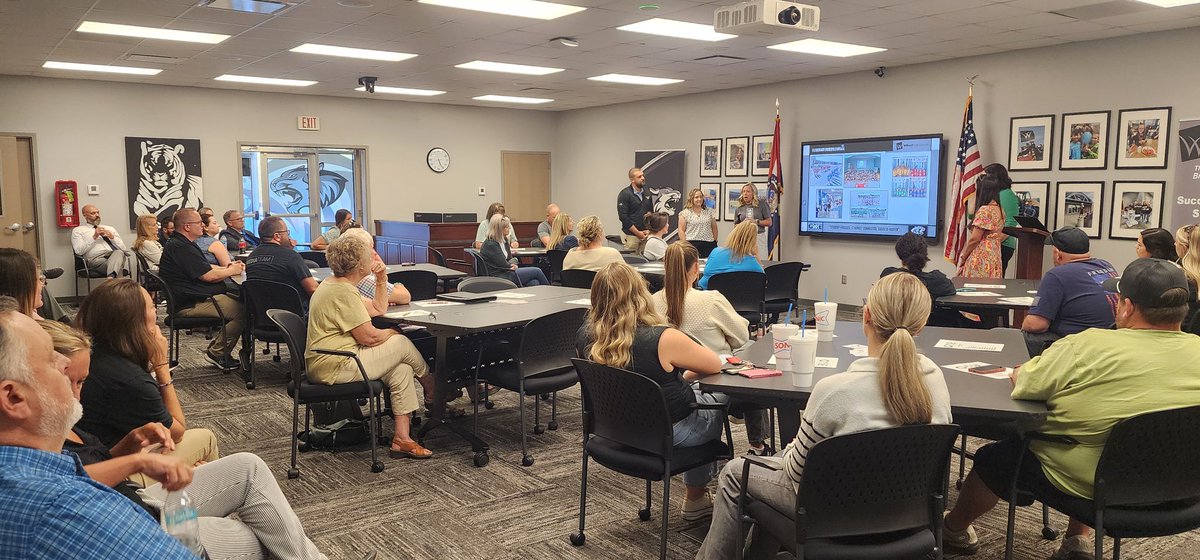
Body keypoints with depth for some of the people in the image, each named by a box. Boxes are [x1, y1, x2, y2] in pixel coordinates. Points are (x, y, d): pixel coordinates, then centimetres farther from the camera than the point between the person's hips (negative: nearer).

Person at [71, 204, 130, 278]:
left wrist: (112, 237, 4)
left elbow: (123, 248, 21)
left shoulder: (109, 228, 30)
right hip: (96, 258, -3)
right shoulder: (78, 230, 18)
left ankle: (111, 278, -58)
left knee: (119, 253, -39)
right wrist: (94, 237, -3)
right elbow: (79, 251, 2)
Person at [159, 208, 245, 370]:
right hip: (190, 305, -12)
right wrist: (231, 271, -1)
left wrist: (226, 268, 7)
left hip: (192, 298, 12)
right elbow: (208, 275, -18)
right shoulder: (181, 247, -17)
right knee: (241, 310, -19)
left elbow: (204, 267, 24)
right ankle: (217, 353, -6)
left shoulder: (181, 244, 20)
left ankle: (216, 348, 8)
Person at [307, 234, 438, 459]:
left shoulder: (335, 285, 16)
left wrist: (381, 281, 12)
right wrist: (392, 333, -1)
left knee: (402, 369, 2)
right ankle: (432, 389, 22)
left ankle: (402, 439, 1)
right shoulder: (343, 292, -20)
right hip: (334, 367, -11)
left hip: (327, 363, 11)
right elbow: (368, 337, -21)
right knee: (402, 343, -6)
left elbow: (379, 308, 24)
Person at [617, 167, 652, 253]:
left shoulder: (647, 193, 12)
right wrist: (637, 232, -13)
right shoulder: (624, 194, -7)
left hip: (645, 234, 5)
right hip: (631, 235, -5)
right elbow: (623, 216, -13)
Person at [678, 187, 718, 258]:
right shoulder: (685, 213, 4)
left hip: (708, 245, 3)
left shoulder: (709, 211, 14)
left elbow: (714, 228, 16)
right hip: (692, 244, -3)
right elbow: (681, 231, 0)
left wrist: (715, 241, 10)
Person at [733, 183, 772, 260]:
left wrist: (756, 222, -12)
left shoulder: (761, 204, 2)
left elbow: (769, 222, 1)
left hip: (759, 237, -2)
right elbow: (736, 226, 13)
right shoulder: (740, 208, 8)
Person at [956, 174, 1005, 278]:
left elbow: (974, 239, -15)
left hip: (980, 260, -9)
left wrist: (962, 258, -5)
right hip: (994, 258, 9)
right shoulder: (999, 210, 12)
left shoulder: (985, 210, -14)